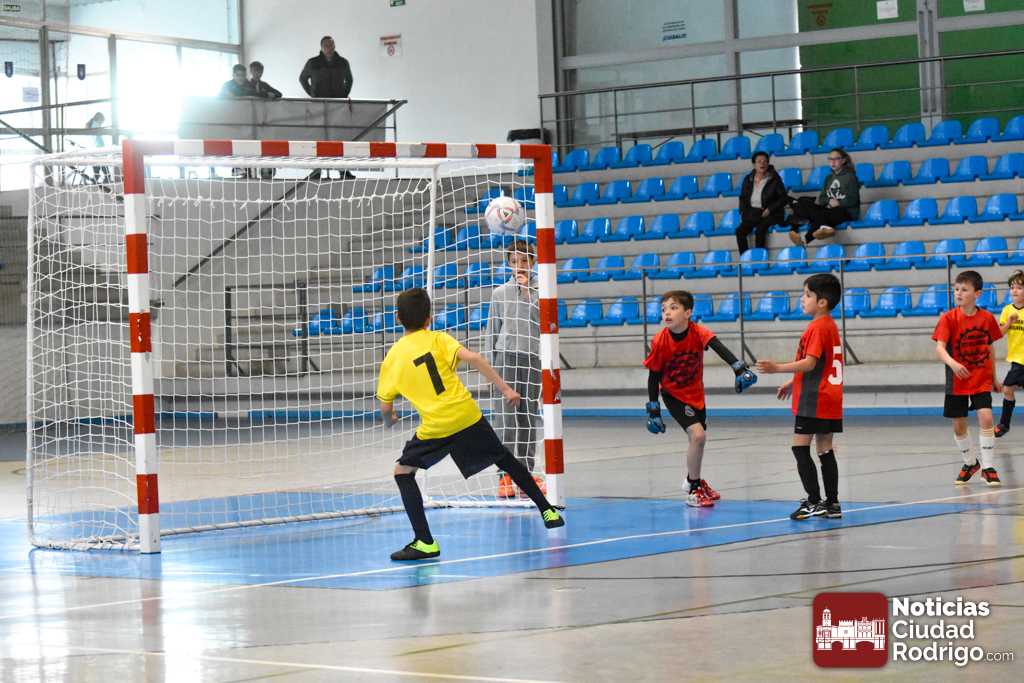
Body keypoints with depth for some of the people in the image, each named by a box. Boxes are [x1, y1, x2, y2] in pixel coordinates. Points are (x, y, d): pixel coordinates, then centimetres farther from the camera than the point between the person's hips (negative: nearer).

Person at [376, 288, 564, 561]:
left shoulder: (392, 358, 6)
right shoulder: (438, 339, 5)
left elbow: (385, 408, 10)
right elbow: (472, 358, -12)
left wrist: (389, 420, 34)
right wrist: (505, 388, -10)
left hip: (435, 427, -2)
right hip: (468, 416, 2)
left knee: (403, 471, 12)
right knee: (506, 459, 23)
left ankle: (425, 542, -1)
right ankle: (548, 511, 31)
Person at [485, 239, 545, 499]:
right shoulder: (500, 293, 12)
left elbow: (541, 319, -7)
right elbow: (491, 331, 13)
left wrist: (527, 291, -7)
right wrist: (490, 362, 6)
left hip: (532, 358, 0)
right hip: (506, 354, 0)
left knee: (528, 417, 3)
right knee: (505, 416, -8)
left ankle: (526, 473, 9)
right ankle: (506, 474, -10)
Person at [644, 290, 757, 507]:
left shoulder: (698, 332, -21)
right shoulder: (660, 342, -22)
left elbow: (720, 348, -38)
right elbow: (653, 377, -12)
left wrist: (740, 369, -54)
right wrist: (653, 411, -11)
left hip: (695, 393, 4)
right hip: (673, 394, -4)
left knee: (698, 437, 18)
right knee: (697, 435, -19)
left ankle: (693, 480, 46)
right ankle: (693, 490, -4)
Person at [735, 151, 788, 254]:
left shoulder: (774, 179, -2)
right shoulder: (748, 179, 10)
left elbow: (783, 198, -1)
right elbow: (743, 197, 22)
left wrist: (770, 209, -12)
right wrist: (743, 212, 6)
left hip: (770, 214, -4)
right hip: (752, 213, 4)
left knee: (759, 231, -33)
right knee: (740, 231, -23)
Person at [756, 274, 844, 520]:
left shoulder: (817, 327, -14)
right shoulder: (830, 325, 16)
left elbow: (810, 363, -23)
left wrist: (778, 368, -27)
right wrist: (793, 383, 29)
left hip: (813, 400, -10)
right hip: (829, 398, 10)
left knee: (800, 447, -6)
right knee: (825, 450, 11)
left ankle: (814, 501, -8)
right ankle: (831, 503, 12)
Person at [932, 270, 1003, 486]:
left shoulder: (987, 318, -3)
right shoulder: (949, 318, -11)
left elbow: (990, 348, 9)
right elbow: (939, 347, -20)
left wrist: (994, 378, 15)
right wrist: (952, 363, -40)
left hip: (982, 380, 0)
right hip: (957, 381, 0)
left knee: (986, 418, -16)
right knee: (959, 425, 9)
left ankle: (988, 467, -8)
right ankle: (970, 463, 32)